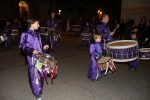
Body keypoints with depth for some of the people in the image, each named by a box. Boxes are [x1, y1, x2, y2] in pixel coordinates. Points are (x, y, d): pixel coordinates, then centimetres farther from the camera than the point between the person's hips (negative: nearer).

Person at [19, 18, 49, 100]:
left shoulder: (37, 34, 12)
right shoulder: (25, 34, -8)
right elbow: (22, 46, -10)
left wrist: (43, 48, 1)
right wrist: (31, 51, -21)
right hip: (32, 57, -6)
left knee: (40, 73, 14)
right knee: (34, 74, 0)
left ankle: (39, 89, 34)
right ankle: (37, 93, 15)